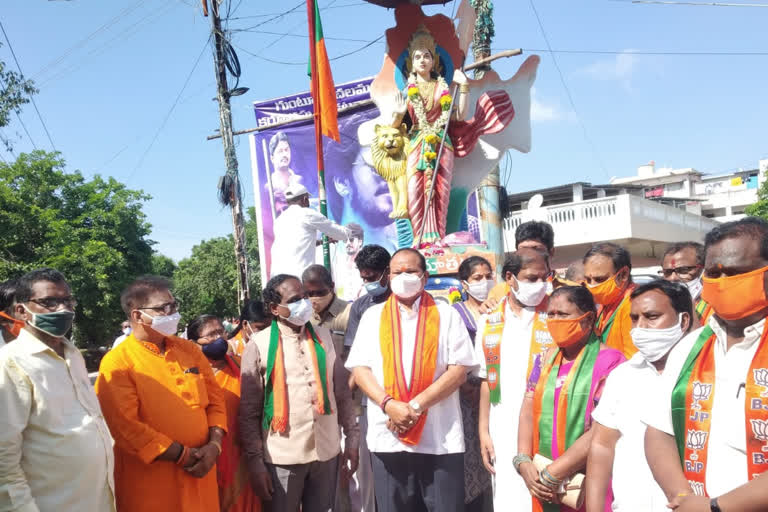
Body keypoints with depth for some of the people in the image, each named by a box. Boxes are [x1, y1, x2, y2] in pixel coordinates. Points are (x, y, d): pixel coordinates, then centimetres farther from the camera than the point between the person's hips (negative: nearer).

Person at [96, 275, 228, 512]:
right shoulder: (116, 363, -10)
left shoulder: (190, 350, 7)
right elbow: (126, 426, -17)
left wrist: (214, 444, -8)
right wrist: (183, 456, -16)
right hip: (149, 485, -5)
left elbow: (215, 399, 9)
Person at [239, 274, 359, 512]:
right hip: (282, 456, -3)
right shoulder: (259, 346, -6)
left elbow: (342, 392, 10)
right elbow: (249, 412, -4)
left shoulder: (323, 337, 6)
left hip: (327, 451, 4)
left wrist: (352, 438, 7)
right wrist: (255, 460, -6)